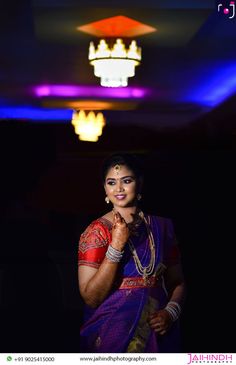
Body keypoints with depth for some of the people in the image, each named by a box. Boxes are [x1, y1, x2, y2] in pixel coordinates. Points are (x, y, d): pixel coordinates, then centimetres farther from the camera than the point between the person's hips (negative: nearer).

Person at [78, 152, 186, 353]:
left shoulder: (162, 227, 2)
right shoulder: (96, 231, -8)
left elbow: (177, 282, 9)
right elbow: (91, 298, -15)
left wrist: (171, 312, -11)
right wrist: (116, 245, -22)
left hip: (157, 333, 3)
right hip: (112, 334, -3)